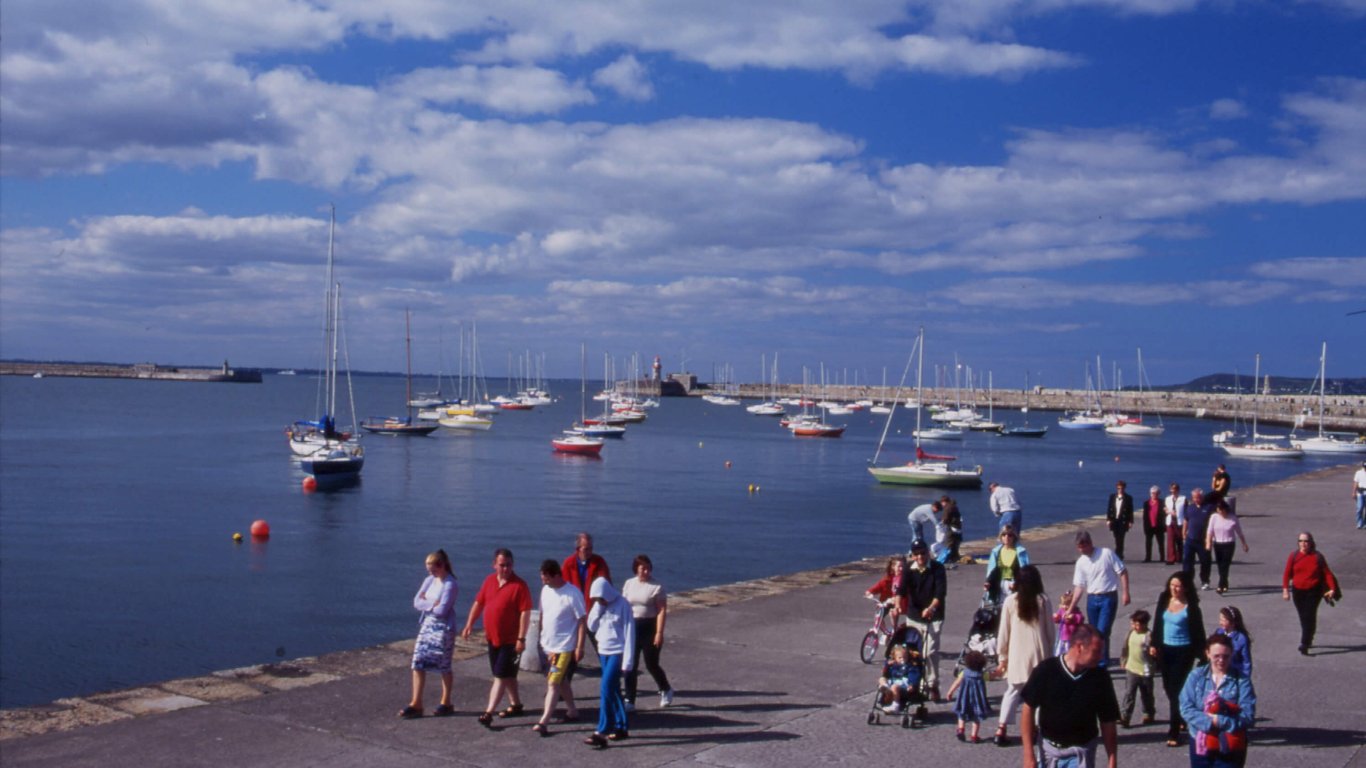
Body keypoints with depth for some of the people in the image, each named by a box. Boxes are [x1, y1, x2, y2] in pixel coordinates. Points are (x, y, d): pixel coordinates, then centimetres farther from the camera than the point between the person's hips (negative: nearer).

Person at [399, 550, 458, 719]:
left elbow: (442, 610, -21)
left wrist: (426, 604, -6)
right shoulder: (429, 580, 7)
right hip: (427, 625, 7)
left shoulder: (450, 585, -15)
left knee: (444, 667, 5)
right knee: (418, 664, 1)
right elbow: (416, 602, 2)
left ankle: (446, 704, 19)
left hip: (443, 629, -7)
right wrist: (433, 604, -13)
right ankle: (416, 704, 6)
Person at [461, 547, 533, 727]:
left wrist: (521, 638, -21)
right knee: (507, 674, 17)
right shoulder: (489, 581, 5)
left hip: (510, 639, -7)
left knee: (501, 675, -7)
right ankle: (516, 704, 31)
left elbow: (525, 612, -17)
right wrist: (469, 625, 8)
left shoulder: (519, 585, -15)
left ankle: (489, 713, -9)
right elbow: (478, 603, 13)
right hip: (492, 637, 7)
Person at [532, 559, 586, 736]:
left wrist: (579, 647, -17)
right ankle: (572, 711, 34)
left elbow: (582, 620, -15)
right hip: (548, 645, 7)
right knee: (561, 681, 19)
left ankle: (544, 722, -11)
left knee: (553, 683, -11)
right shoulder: (546, 590, 3)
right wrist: (541, 637, 16)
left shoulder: (573, 594, -18)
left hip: (564, 647, -7)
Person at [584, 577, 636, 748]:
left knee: (606, 690, -14)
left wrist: (628, 660, -17)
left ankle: (601, 733, -14)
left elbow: (629, 633, -14)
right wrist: (598, 608, -9)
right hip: (604, 651, 7)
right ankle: (620, 727, 22)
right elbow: (591, 626, 5)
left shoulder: (622, 605, -14)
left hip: (617, 652, -7)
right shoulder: (599, 605, 7)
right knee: (613, 690, 13)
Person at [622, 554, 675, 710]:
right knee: (630, 665, 1)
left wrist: (659, 633, -17)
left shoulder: (656, 587, -8)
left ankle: (666, 690, 31)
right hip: (631, 627, 4)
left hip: (649, 627, -4)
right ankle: (629, 701, 6)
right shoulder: (629, 584, 6)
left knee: (651, 664, 4)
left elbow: (662, 610, -11)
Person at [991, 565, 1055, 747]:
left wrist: (1002, 657, 8)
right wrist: (1050, 654, 13)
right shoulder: (1044, 601, -4)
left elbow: (1004, 632, -1)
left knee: (1013, 691, 12)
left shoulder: (1010, 601, -4)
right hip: (1039, 654, -1)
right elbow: (1050, 631, 1)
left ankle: (1001, 730, 8)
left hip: (1016, 655, 1)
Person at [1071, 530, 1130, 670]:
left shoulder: (1107, 554, -9)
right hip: (1092, 599, 5)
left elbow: (1122, 572, -4)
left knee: (1102, 632, -12)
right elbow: (1079, 586, 4)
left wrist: (1125, 593, -10)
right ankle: (1099, 662, 23)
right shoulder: (1081, 562, 3)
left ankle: (1102, 664, -4)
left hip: (1108, 597, -5)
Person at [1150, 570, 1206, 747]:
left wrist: (1202, 656, -9)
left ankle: (1174, 734, -1)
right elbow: (1157, 623, 10)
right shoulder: (1164, 600, 1)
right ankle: (1182, 719, 36)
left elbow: (1198, 633, -8)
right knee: (1169, 688, 14)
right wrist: (1153, 645, 6)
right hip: (1165, 650, 5)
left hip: (1183, 652, -5)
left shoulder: (1191, 607, -12)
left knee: (1176, 690, -6)